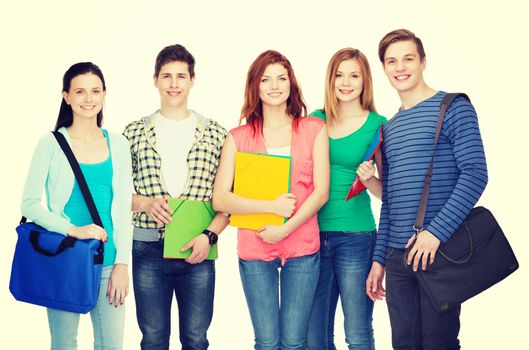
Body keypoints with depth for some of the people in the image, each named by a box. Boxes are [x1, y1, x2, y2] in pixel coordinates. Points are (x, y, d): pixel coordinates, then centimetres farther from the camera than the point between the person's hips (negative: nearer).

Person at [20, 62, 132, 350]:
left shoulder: (118, 144, 6)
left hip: (108, 262, 2)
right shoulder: (51, 143, -2)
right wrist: (72, 230, -16)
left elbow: (123, 208, 6)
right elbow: (29, 204, -4)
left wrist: (122, 263, 0)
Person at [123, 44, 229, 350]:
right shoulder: (134, 133, 6)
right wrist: (145, 203, -10)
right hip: (148, 252, 1)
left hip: (198, 252, 0)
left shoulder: (216, 134, 3)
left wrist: (209, 235, -10)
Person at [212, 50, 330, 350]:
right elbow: (219, 199, -4)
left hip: (303, 249, 0)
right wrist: (272, 206, -14)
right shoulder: (239, 137, 4)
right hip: (255, 250, 0)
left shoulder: (314, 129, 5)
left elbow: (321, 192, -1)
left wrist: (284, 229, -11)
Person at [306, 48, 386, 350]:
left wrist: (369, 179, -18)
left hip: (356, 237, -3)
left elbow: (386, 191, 2)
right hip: (314, 233, 3)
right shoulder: (315, 120, 7)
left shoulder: (377, 125, -1)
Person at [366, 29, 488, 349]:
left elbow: (475, 174, -13)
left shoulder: (453, 108, -2)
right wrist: (379, 259, 13)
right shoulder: (390, 127, 16)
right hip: (398, 256, 6)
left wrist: (437, 231, -21)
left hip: (441, 250, -6)